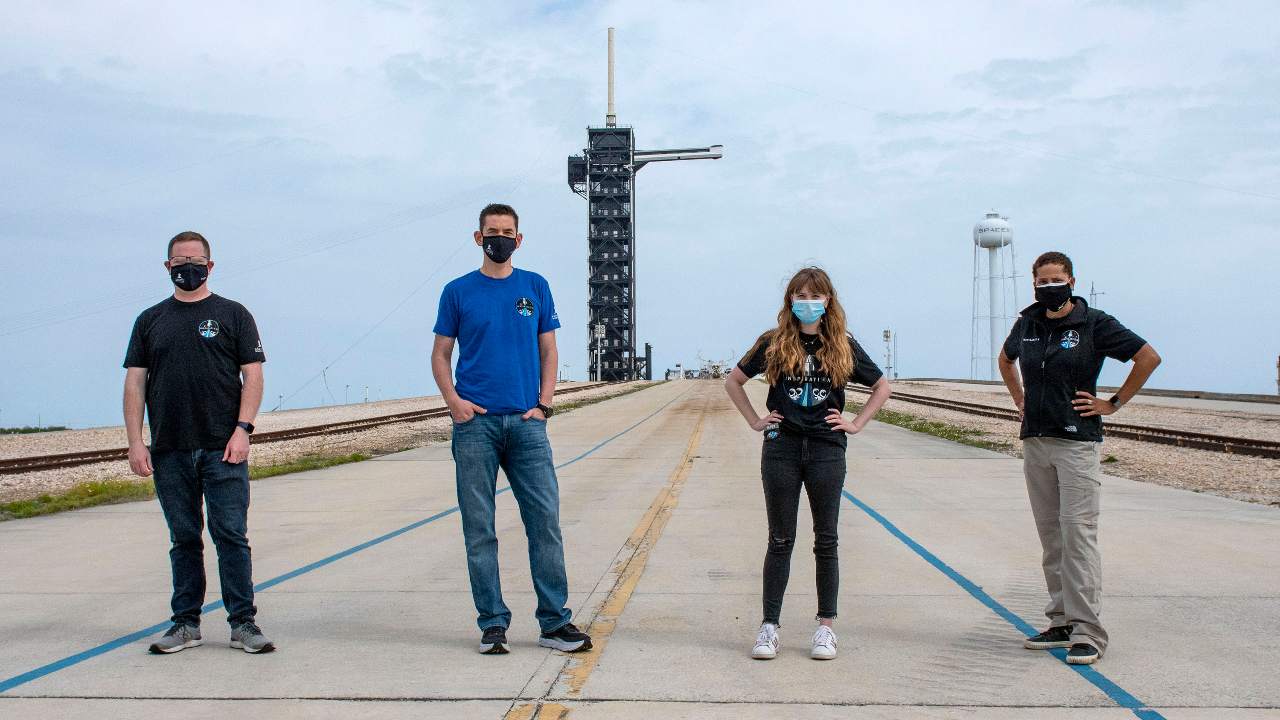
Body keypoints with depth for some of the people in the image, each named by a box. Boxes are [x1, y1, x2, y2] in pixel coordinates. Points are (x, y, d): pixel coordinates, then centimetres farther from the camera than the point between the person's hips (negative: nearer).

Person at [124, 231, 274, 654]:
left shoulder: (232, 315, 7)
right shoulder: (150, 320, 14)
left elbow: (253, 376, 1)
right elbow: (135, 382, 10)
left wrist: (242, 429, -10)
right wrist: (135, 442, 0)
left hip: (223, 449, -3)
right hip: (169, 451, 3)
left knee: (232, 536, -4)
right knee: (184, 539, 9)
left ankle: (243, 623, 1)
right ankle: (186, 624, 16)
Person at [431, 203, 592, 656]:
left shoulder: (535, 287, 11)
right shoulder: (458, 291, 7)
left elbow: (548, 351, 13)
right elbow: (441, 355, 10)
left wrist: (544, 404, -1)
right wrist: (453, 400, -7)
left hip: (526, 423, 1)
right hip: (475, 423, -1)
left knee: (545, 520, -3)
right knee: (479, 529, 2)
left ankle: (555, 622, 5)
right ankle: (492, 623, 11)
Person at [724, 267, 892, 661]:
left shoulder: (843, 345, 6)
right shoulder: (773, 343, 4)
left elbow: (882, 387, 16)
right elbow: (733, 381, 14)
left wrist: (856, 423, 7)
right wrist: (755, 421, 6)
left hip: (827, 450, 1)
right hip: (781, 448, 0)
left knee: (826, 541, 5)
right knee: (780, 540, 3)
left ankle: (826, 627, 14)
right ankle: (769, 625, 8)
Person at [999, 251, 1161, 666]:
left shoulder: (1094, 323, -5)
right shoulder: (1027, 324, 11)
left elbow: (1148, 357, -4)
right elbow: (1005, 359, 32)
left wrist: (1114, 403, -4)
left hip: (1077, 443, -6)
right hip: (1034, 442, 6)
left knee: (1078, 533, -11)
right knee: (1050, 537, 9)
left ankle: (1087, 631, -9)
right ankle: (1061, 623, 16)